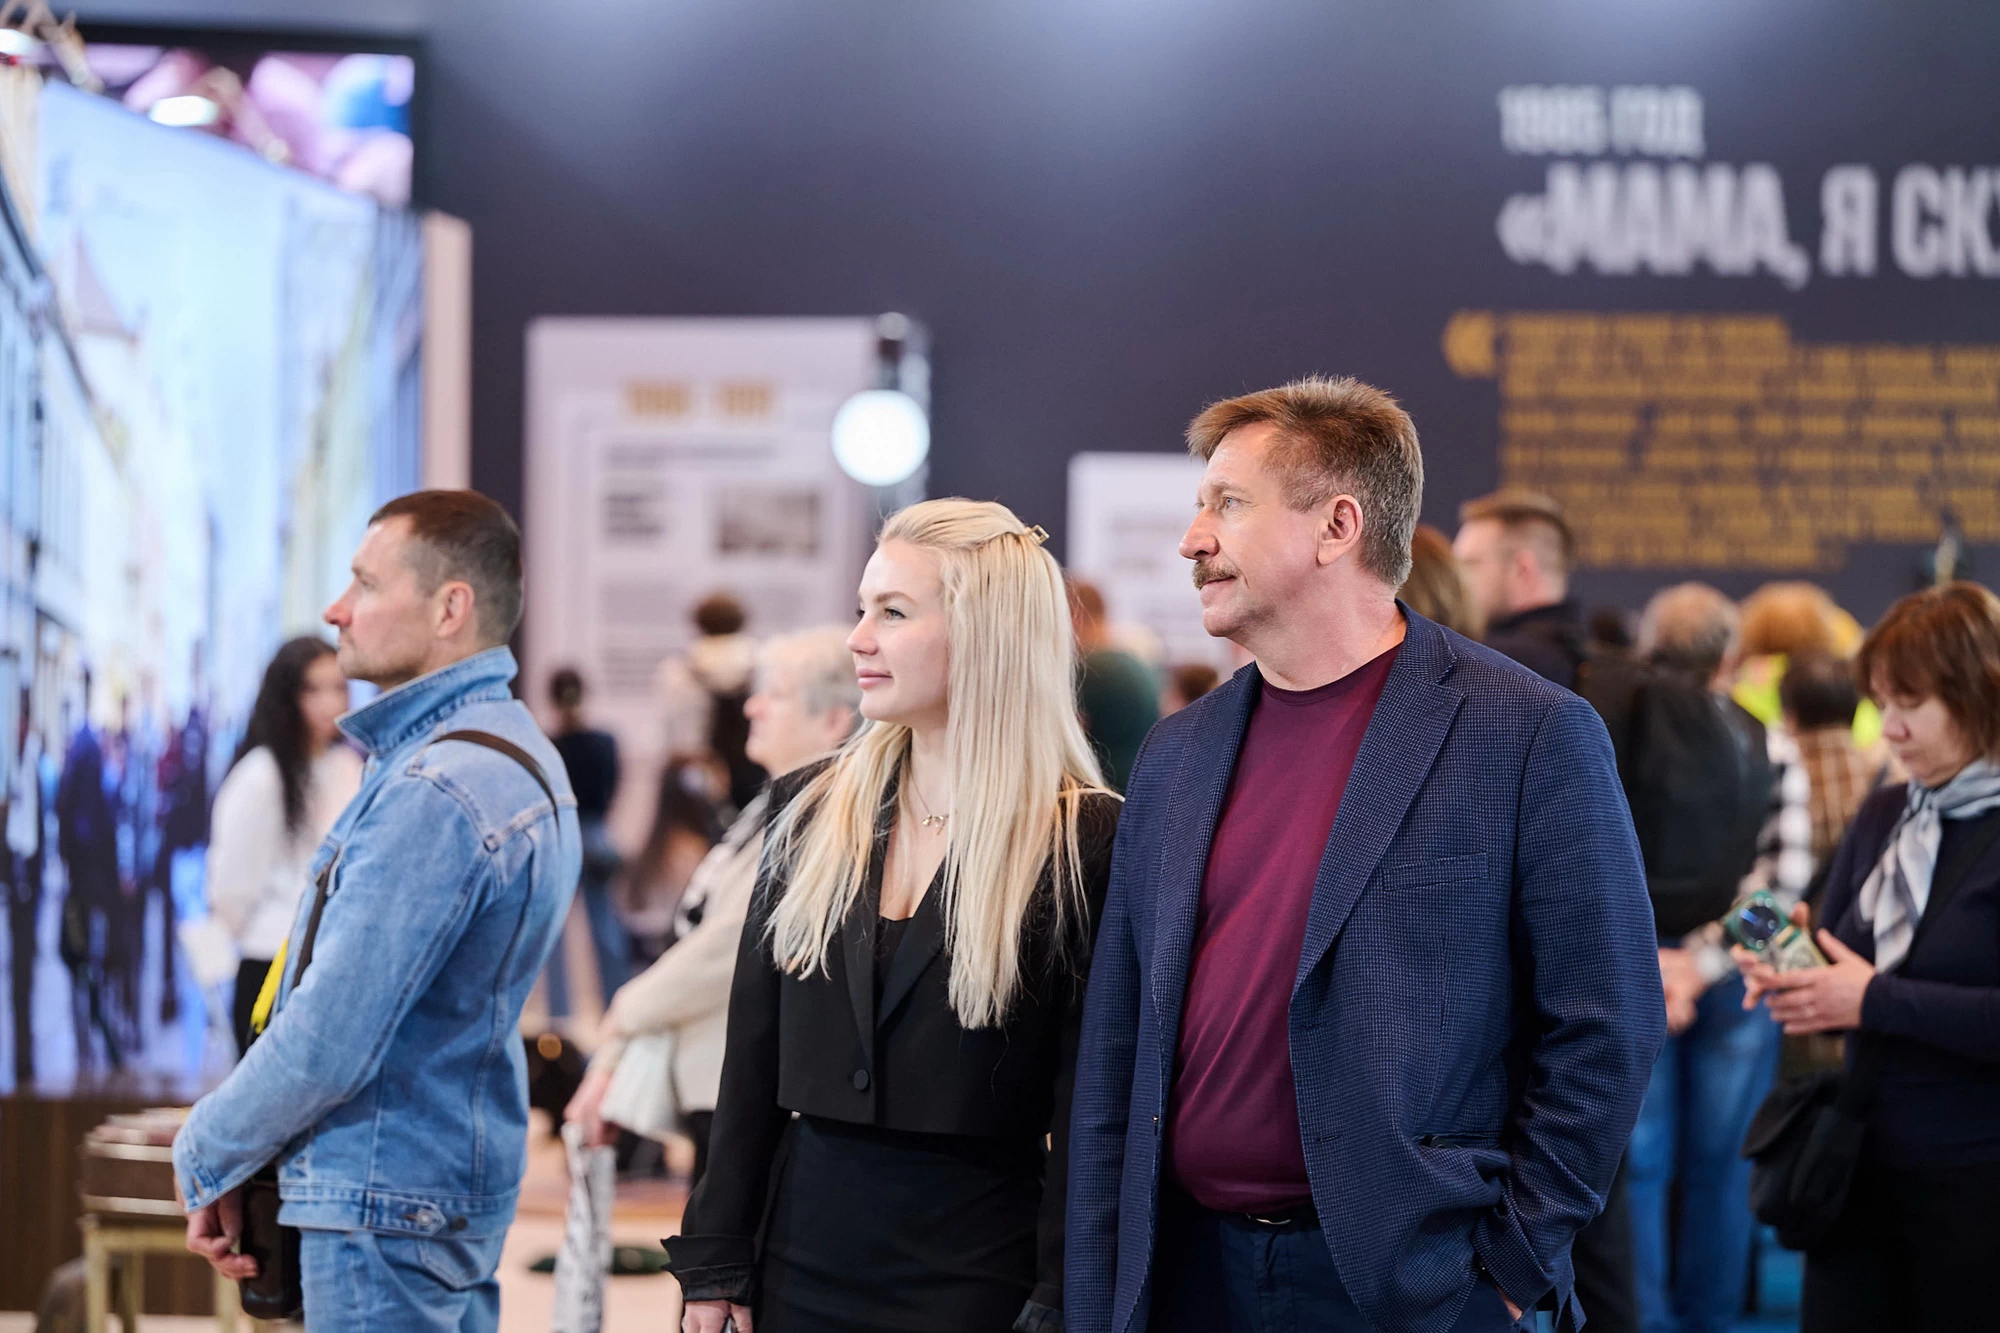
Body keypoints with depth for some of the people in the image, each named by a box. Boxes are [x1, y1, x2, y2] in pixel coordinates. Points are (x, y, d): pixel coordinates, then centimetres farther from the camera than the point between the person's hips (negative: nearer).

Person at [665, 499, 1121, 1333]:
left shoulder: (1084, 842, -7)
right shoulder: (811, 810, 7)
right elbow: (752, 1058, 9)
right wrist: (715, 1264, 4)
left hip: (981, 1261, -4)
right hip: (807, 1255, 4)